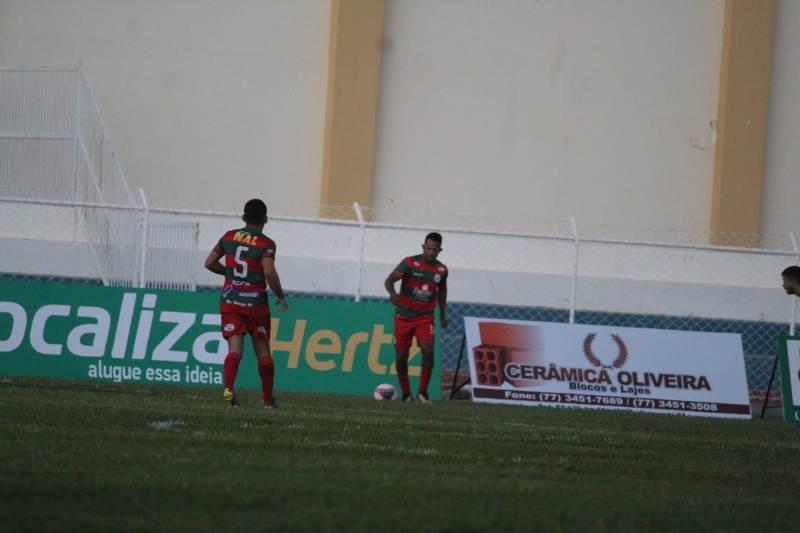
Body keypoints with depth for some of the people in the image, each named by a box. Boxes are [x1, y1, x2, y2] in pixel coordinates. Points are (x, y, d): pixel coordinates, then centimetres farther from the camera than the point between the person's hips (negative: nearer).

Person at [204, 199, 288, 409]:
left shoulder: (229, 237, 4)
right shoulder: (266, 244, -10)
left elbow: (209, 263, 9)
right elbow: (269, 273, -22)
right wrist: (281, 296, -7)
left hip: (230, 299, 2)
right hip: (255, 302, -2)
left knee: (235, 349, -5)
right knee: (263, 351, 12)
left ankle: (228, 388, -30)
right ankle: (268, 398, 20)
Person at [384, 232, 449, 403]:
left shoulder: (441, 270, 1)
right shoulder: (410, 263, -11)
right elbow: (389, 281, -19)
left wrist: (442, 315, 22)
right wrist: (392, 292, -41)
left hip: (425, 317, 1)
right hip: (404, 316, -1)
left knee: (428, 351, -19)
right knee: (401, 356, 1)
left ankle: (423, 391, -7)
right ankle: (406, 393, 19)